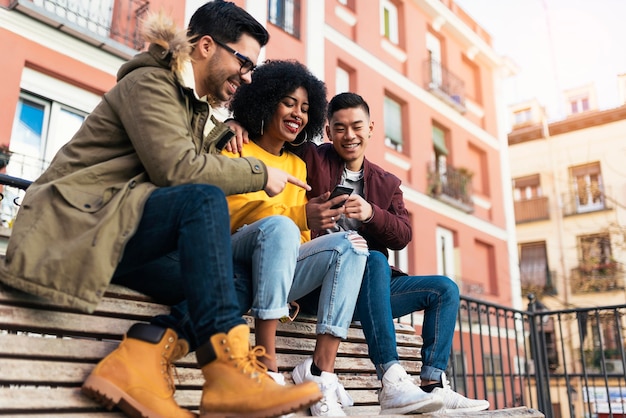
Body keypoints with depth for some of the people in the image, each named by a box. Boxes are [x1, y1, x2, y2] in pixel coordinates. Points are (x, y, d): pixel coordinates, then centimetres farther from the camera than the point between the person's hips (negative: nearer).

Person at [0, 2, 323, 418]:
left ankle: (139, 358, -29)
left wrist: (228, 131, 9)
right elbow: (176, 168, -20)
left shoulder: (198, 109, 20)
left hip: (121, 235, 8)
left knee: (227, 280, -10)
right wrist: (260, 173, -12)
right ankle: (227, 368, -37)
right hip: (81, 221, -8)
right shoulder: (148, 82, -6)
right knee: (204, 199, -30)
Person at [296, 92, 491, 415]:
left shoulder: (386, 183, 17)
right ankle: (392, 385, -39)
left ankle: (432, 385, -11)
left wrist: (371, 213, -15)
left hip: (368, 290, 6)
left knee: (445, 289, -2)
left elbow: (403, 236, 3)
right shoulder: (311, 158, 5)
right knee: (374, 260, -34)